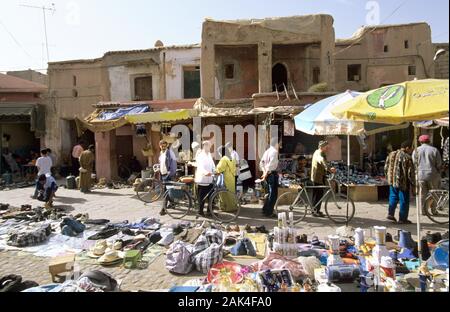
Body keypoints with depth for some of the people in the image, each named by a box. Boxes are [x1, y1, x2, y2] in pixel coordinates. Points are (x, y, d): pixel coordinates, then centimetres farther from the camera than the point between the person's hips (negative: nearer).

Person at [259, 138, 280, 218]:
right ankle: (269, 212, 6)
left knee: (271, 193, 19)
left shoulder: (267, 151, 15)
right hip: (272, 174, -9)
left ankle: (265, 210, 25)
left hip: (268, 174, 9)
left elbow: (261, 163, 14)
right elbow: (271, 164, -24)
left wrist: (264, 172, 8)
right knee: (273, 194, 0)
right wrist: (266, 173, -22)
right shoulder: (274, 151, -14)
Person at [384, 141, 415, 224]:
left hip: (392, 181, 6)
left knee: (393, 197, 19)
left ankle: (390, 214, 12)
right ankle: (402, 219, 11)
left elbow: (386, 168, 13)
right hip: (403, 183, -6)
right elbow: (410, 172, -14)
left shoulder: (391, 154, 7)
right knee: (404, 200, 4)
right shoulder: (407, 157, -14)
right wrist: (413, 183, -4)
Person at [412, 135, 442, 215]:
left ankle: (423, 211, 11)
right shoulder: (434, 150, 0)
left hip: (420, 175, 1)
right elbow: (439, 164, 0)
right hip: (432, 175, -1)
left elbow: (414, 164, 3)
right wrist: (439, 175, 9)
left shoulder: (416, 150, 4)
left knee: (422, 194, 7)